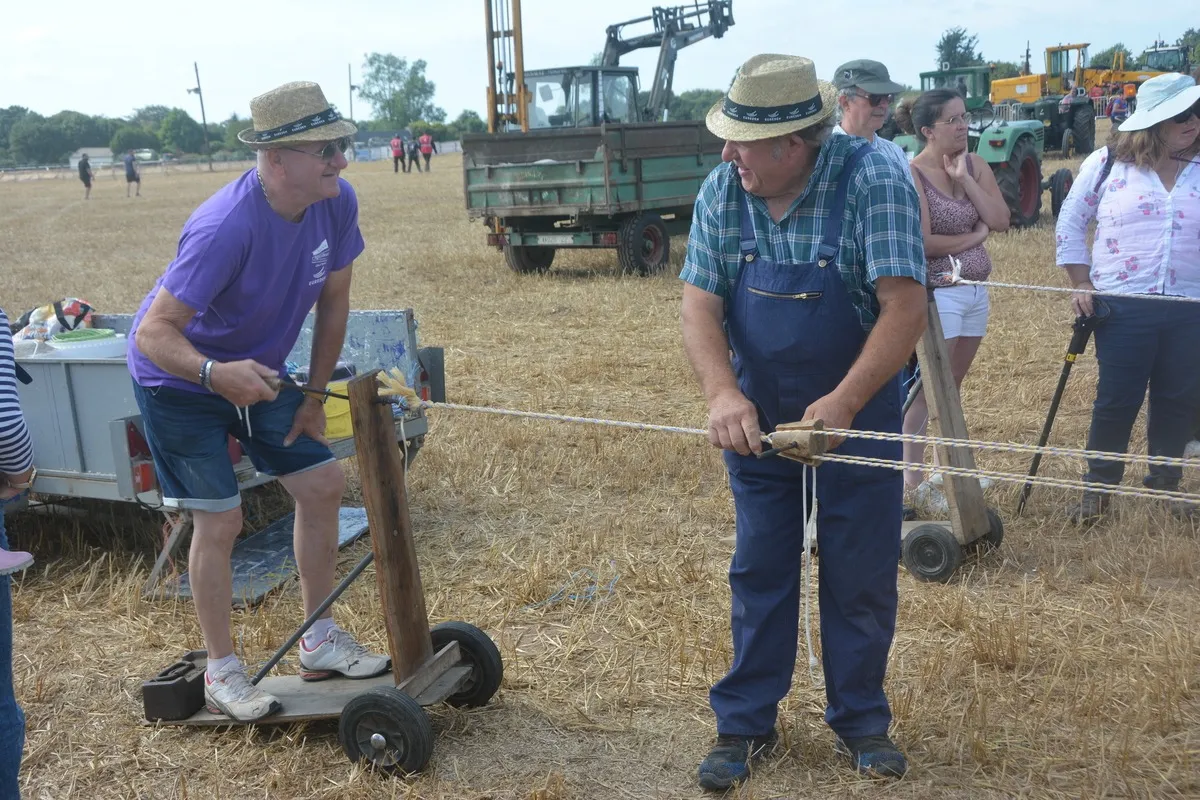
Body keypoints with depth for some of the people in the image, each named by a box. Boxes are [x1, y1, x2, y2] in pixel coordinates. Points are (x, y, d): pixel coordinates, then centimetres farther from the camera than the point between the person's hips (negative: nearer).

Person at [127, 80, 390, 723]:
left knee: (323, 484, 3)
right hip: (179, 379, -7)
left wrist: (314, 395, 0)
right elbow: (153, 333, -36)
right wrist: (216, 374, -55)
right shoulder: (226, 228, -36)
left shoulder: (337, 204, -16)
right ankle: (221, 672, 14)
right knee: (220, 521, -6)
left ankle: (319, 643, 19)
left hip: (258, 371, 7)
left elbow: (333, 301, -2)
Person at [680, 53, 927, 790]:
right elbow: (700, 306, -11)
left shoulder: (874, 181, -20)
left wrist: (842, 403, -37)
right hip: (757, 418, 3)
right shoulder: (721, 192, -9)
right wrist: (723, 394, -29)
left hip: (857, 413, -2)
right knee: (759, 572, 11)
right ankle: (745, 724, 25)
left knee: (862, 576, 8)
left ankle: (861, 720, 29)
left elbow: (905, 307, -25)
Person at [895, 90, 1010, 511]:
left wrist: (964, 178, -11)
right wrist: (973, 237, -7)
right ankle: (913, 477, 4)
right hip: (937, 293, -7)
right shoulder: (911, 175, -13)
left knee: (953, 386, 16)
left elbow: (1001, 220, -4)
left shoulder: (975, 165, 6)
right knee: (928, 388, -4)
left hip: (976, 291, 7)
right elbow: (923, 243, -19)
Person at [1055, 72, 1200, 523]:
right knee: (1117, 400, 3)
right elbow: (1071, 223, 5)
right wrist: (1081, 286, 0)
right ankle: (1098, 487, 21)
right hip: (1123, 307, -2)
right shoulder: (1107, 164, -2)